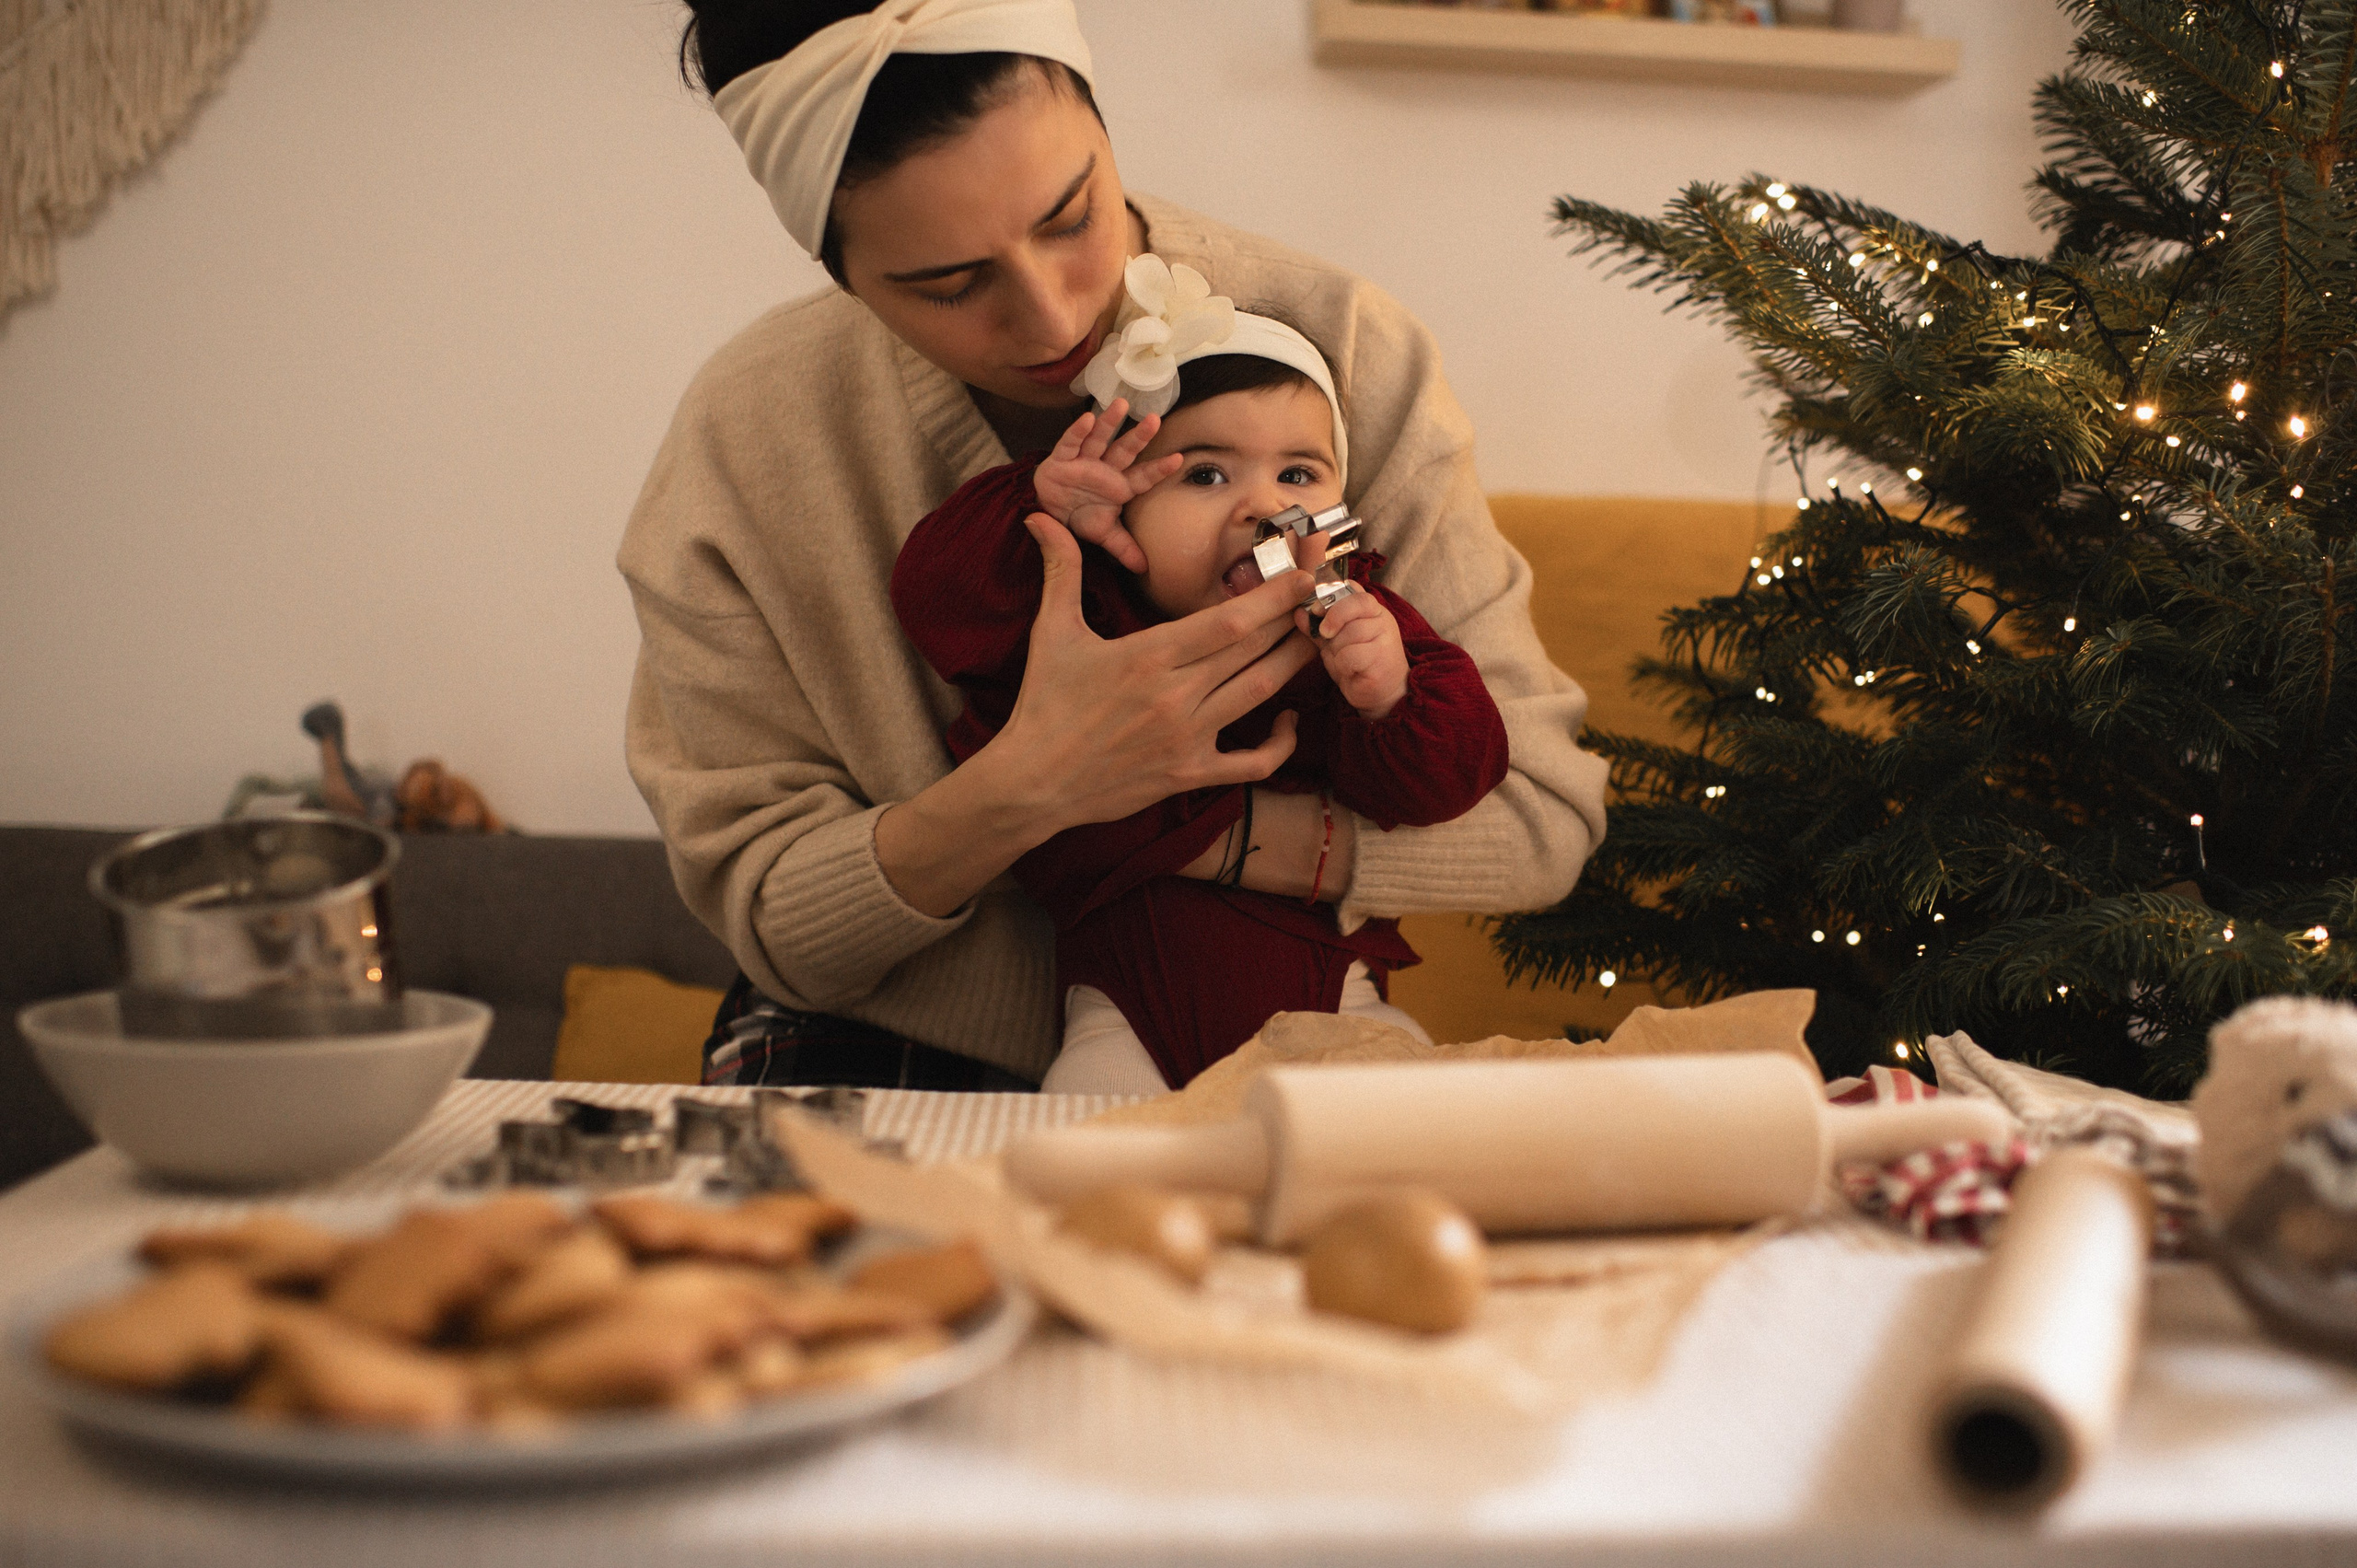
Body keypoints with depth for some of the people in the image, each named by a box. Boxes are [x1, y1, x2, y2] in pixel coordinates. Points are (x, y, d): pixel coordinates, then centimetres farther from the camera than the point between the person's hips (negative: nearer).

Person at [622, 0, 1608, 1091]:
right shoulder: (747, 440, -15)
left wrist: (1167, 829, -24)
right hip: (886, 1054, 0)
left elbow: (1541, 816, -15)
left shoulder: (1336, 353, -16)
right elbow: (766, 921, -10)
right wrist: (1028, 789, -29)